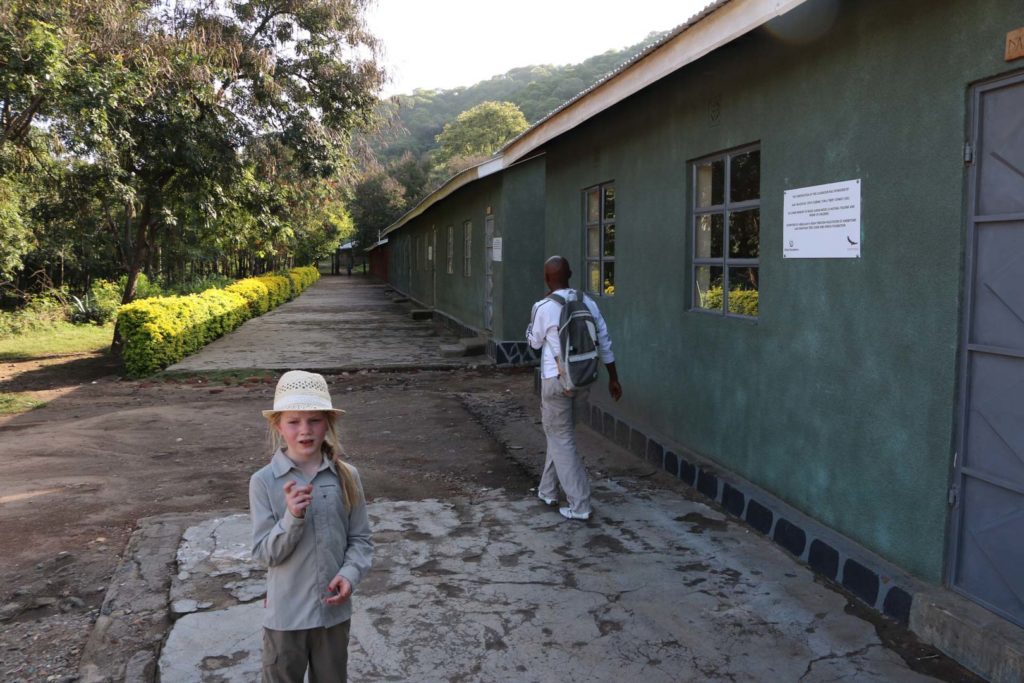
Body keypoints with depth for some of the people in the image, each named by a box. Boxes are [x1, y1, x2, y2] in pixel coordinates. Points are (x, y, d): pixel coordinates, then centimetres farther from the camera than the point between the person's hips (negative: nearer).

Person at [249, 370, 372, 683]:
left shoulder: (346, 476, -8)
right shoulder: (264, 481, -13)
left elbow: (361, 538, 0)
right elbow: (264, 553, -13)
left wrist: (350, 573, -18)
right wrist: (293, 517, -28)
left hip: (333, 608, 2)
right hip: (286, 612, -2)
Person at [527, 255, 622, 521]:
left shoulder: (544, 307, -13)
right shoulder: (587, 303, 1)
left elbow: (534, 342, 2)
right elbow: (604, 341, 4)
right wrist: (613, 378, 12)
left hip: (557, 380, -6)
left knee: (562, 441, 4)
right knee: (559, 433, 22)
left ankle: (579, 506, 4)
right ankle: (548, 491, 35)